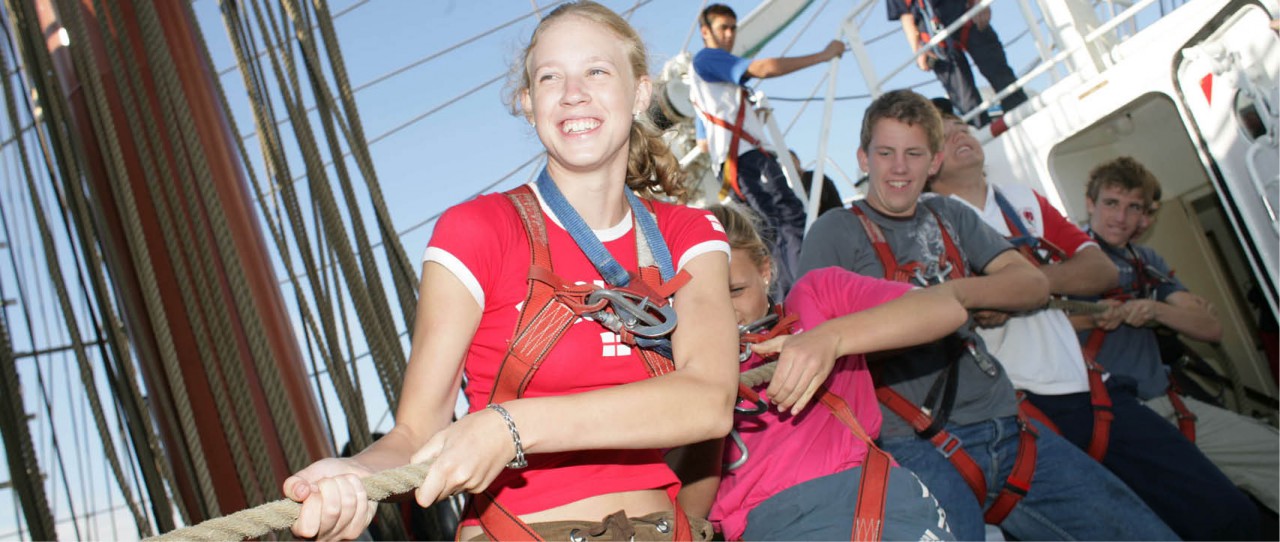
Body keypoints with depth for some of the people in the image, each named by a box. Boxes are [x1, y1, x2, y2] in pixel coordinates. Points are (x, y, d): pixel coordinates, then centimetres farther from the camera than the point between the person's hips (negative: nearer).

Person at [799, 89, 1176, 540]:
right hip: (917, 445, -5)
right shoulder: (837, 232, 3)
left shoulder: (949, 216, 18)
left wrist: (956, 292, -12)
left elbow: (1034, 284, 7)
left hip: (1004, 426, 5)